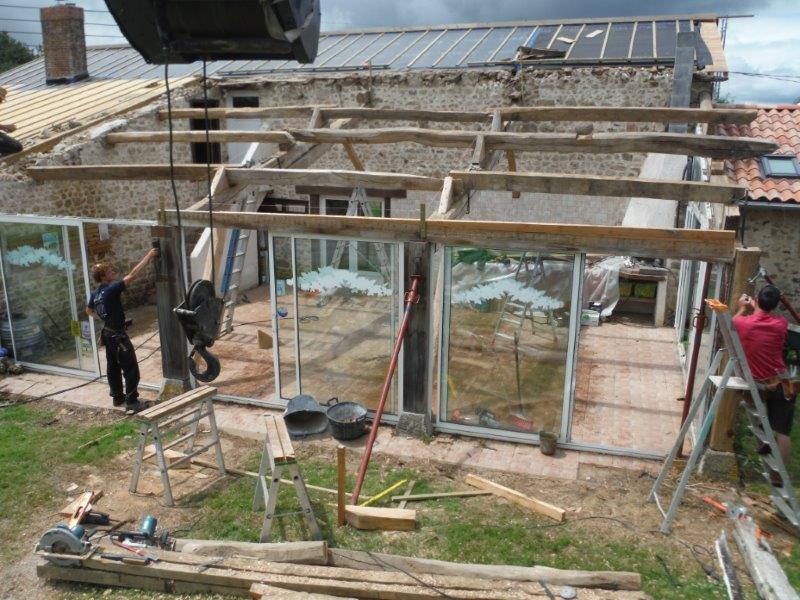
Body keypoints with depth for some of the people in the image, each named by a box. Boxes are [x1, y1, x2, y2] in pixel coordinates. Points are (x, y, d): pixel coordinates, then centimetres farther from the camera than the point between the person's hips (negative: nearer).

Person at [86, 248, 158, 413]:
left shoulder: (95, 293, 3)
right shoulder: (111, 289, -23)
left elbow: (89, 311, 22)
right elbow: (132, 275, -28)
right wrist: (149, 256, -26)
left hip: (108, 334, 9)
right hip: (118, 335, -9)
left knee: (113, 367, 17)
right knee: (131, 369, -2)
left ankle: (117, 397, 28)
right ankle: (131, 401, 2)